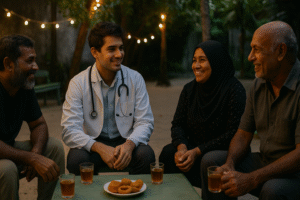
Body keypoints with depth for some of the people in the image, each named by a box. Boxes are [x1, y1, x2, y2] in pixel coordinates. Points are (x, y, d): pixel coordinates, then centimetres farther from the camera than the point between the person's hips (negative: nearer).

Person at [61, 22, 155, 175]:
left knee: (146, 155, -29)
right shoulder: (78, 83, -6)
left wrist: (129, 144, -24)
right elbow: (70, 131, -12)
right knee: (76, 160, -31)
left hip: (125, 142, 1)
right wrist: (100, 148, -28)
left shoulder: (135, 79, 0)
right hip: (92, 144, -1)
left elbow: (145, 122, -2)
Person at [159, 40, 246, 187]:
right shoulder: (189, 89, 8)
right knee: (168, 152, -23)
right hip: (192, 148, 5)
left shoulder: (234, 89, -10)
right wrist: (182, 147, -18)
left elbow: (233, 133, -16)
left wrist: (197, 152, -21)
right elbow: (177, 124, 6)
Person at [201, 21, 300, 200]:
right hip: (266, 163, 7)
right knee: (211, 161, -5)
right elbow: (244, 134, 7)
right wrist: (230, 164, -13)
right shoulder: (259, 85, 4)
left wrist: (251, 180, -29)